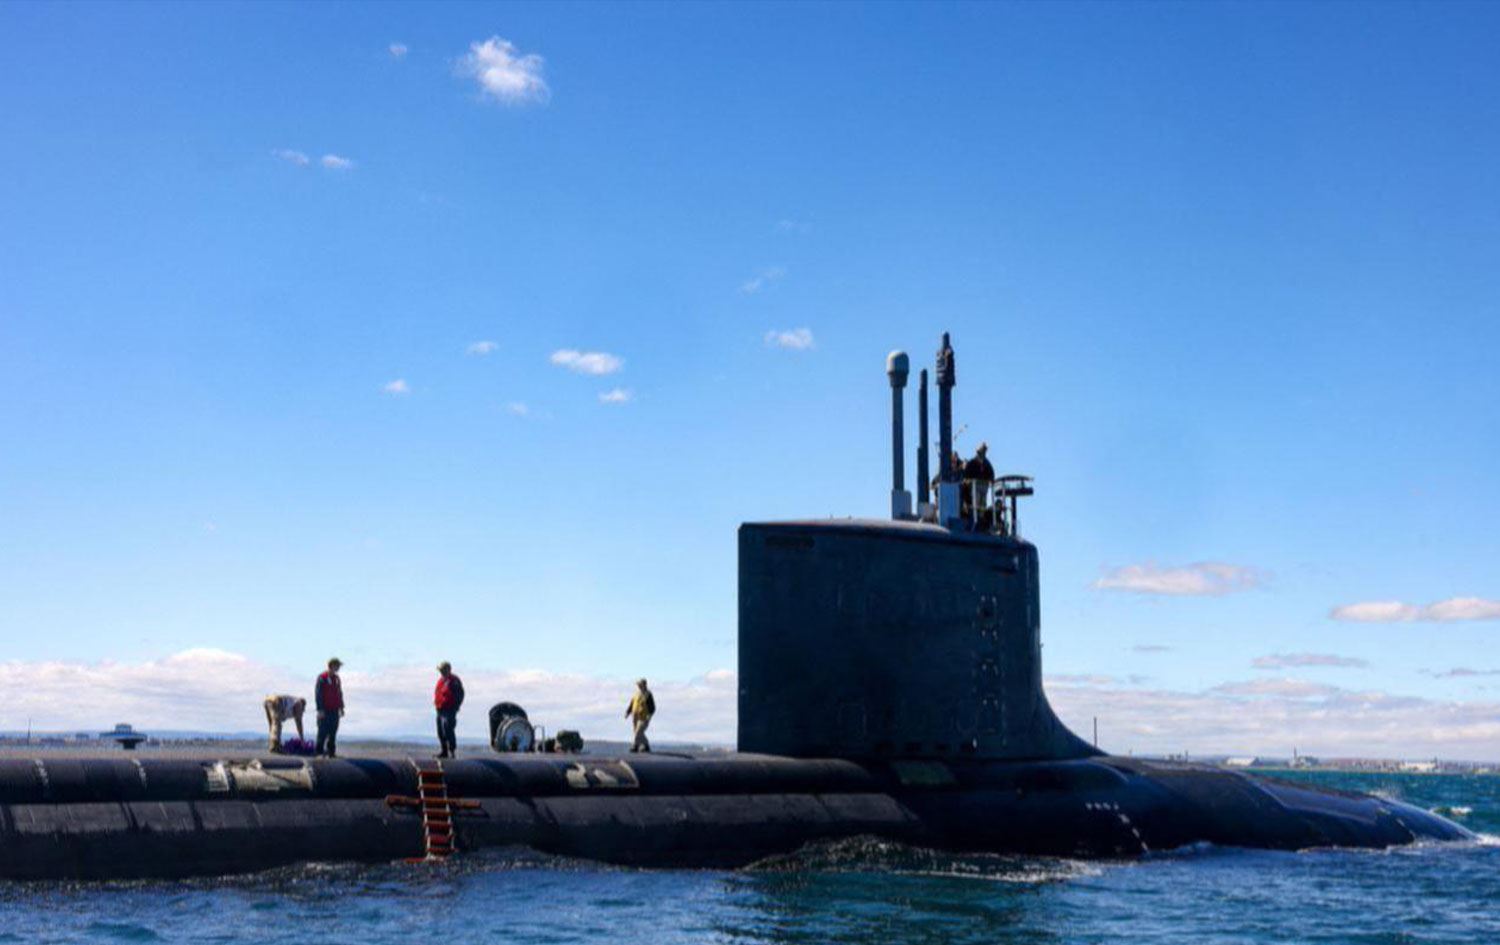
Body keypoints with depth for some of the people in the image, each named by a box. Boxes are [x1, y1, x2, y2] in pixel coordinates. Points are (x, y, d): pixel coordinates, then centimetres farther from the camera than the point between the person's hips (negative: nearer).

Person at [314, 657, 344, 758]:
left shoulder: (337, 679, 15)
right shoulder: (322, 678, -7)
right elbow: (318, 694, -10)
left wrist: (341, 707, 16)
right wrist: (320, 710, -15)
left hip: (334, 711, 6)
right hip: (325, 711, -6)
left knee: (333, 733, 6)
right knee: (323, 732, -5)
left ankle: (331, 751, 11)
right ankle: (319, 751, 0)